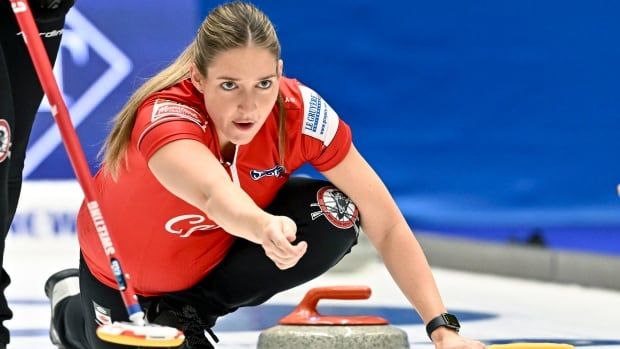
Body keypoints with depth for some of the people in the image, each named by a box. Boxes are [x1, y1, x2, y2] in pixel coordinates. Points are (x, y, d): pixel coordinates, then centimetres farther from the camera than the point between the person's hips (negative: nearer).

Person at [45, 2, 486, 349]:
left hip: (222, 250, 2)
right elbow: (213, 192, -61)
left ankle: (186, 311, -2)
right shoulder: (163, 113, -39)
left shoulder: (300, 112, -29)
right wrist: (264, 227, -84)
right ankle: (73, 304, 26)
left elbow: (387, 226, -26)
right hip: (124, 270, -2)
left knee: (337, 215, -23)